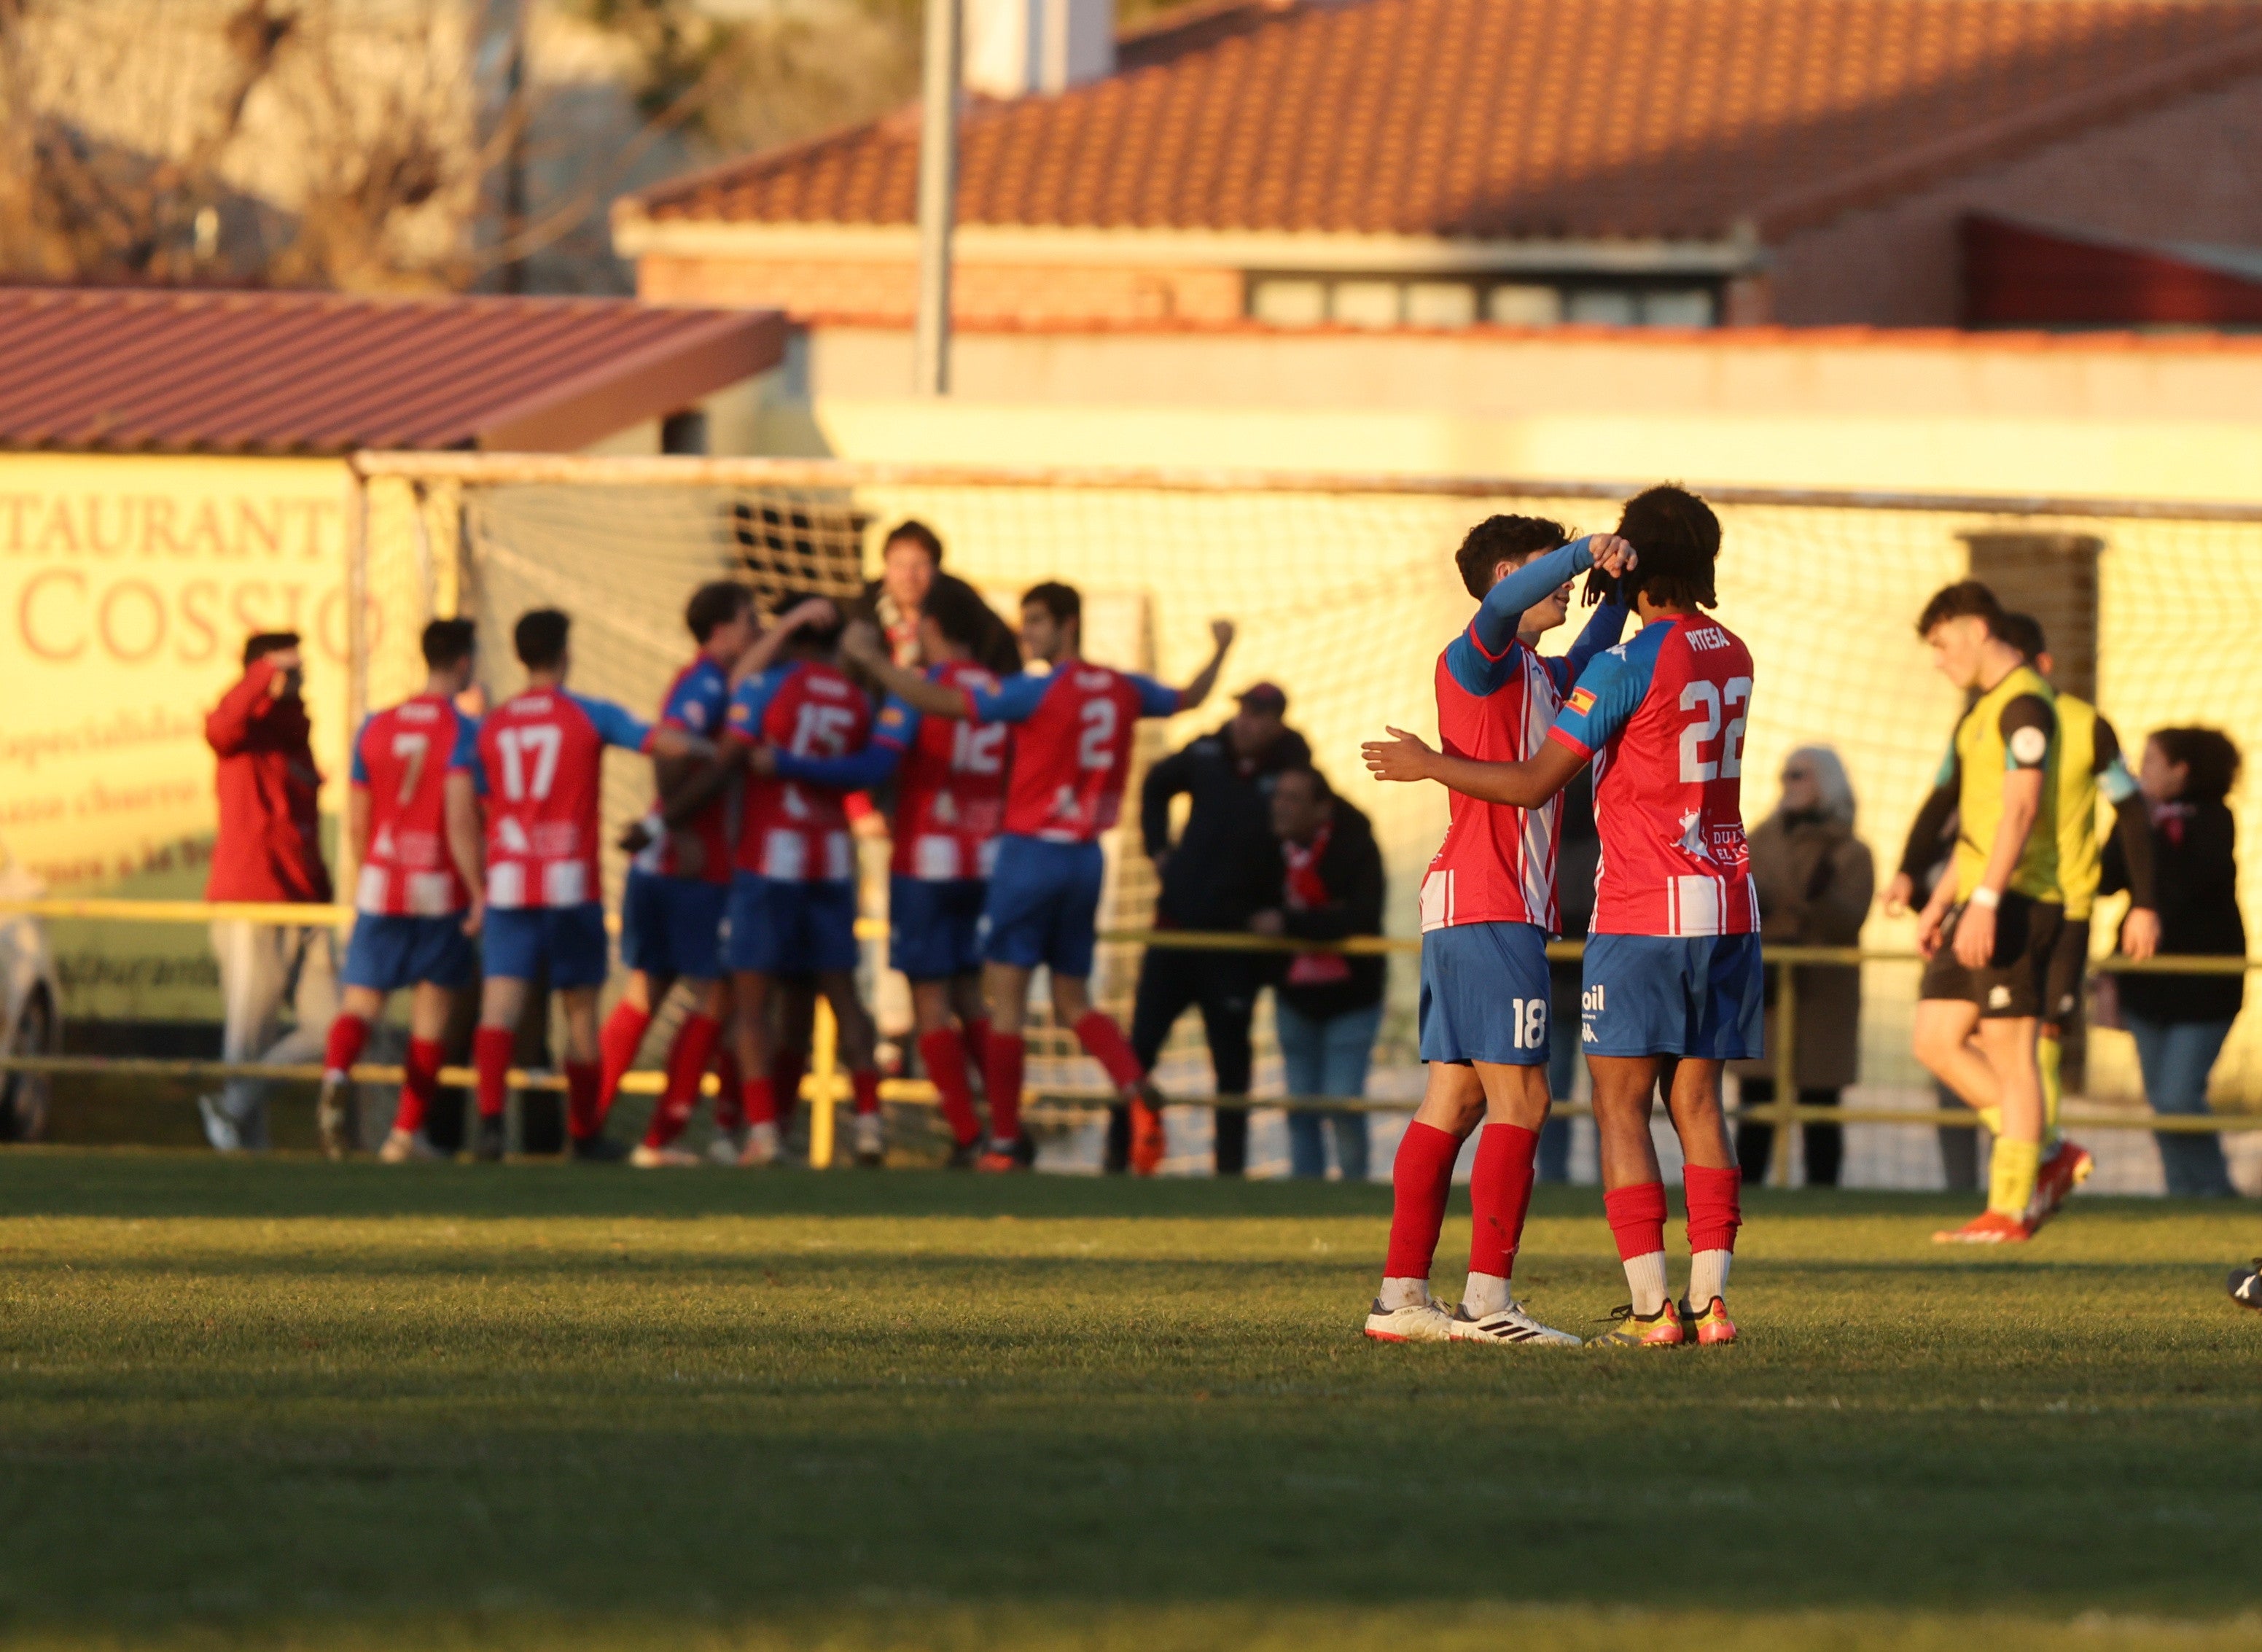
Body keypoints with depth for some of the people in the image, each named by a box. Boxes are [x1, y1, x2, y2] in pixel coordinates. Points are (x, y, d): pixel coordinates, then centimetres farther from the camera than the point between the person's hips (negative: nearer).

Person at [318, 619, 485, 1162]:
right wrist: (479, 892, -15)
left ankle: (336, 1072, -29)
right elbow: (460, 819, -18)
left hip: (380, 886, 3)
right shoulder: (463, 732, -9)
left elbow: (357, 822, 11)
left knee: (362, 999, 4)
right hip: (441, 891, -3)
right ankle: (407, 1133, 10)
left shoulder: (375, 729, 7)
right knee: (432, 1007, 9)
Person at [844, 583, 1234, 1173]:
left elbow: (940, 702, -18)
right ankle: (1138, 1093, -11)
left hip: (1032, 853, -6)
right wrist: (1221, 652, 45)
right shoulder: (1123, 690, 7)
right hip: (1086, 857, 6)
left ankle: (1004, 1143, -3)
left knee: (1005, 999, -1)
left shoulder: (1038, 692, -12)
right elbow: (1189, 698, 27)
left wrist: (872, 660, -12)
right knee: (1073, 1001, 13)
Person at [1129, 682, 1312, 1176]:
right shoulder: (1207, 755, 2)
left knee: (1231, 1058, 2)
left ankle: (1230, 1165, 9)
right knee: (1140, 1044, 0)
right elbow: (1157, 786, 21)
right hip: (1178, 925, 3)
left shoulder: (1292, 773, -7)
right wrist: (1158, 847, 11)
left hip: (1237, 935, -3)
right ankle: (1118, 1152, 6)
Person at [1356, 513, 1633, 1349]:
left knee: (1453, 1099, 8)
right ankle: (1487, 1301, -14)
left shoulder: (1536, 674, 20)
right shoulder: (1476, 658, -7)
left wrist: (1619, 585, 21)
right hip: (1486, 904, -10)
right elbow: (1504, 603, -28)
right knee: (1520, 1098, -11)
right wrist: (1587, 553, -37)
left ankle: (1402, 1296, 8)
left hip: (1464, 909, 10)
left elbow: (1588, 661, 38)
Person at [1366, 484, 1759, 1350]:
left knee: (1621, 1107, -1)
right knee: (1697, 1103, 8)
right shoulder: (1730, 655, 9)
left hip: (1644, 916, -6)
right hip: (1728, 907, 7)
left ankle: (1651, 1307, -8)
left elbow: (1533, 783, -11)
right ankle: (1710, 1299, 1)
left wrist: (1427, 764, 3)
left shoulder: (1630, 664, -13)